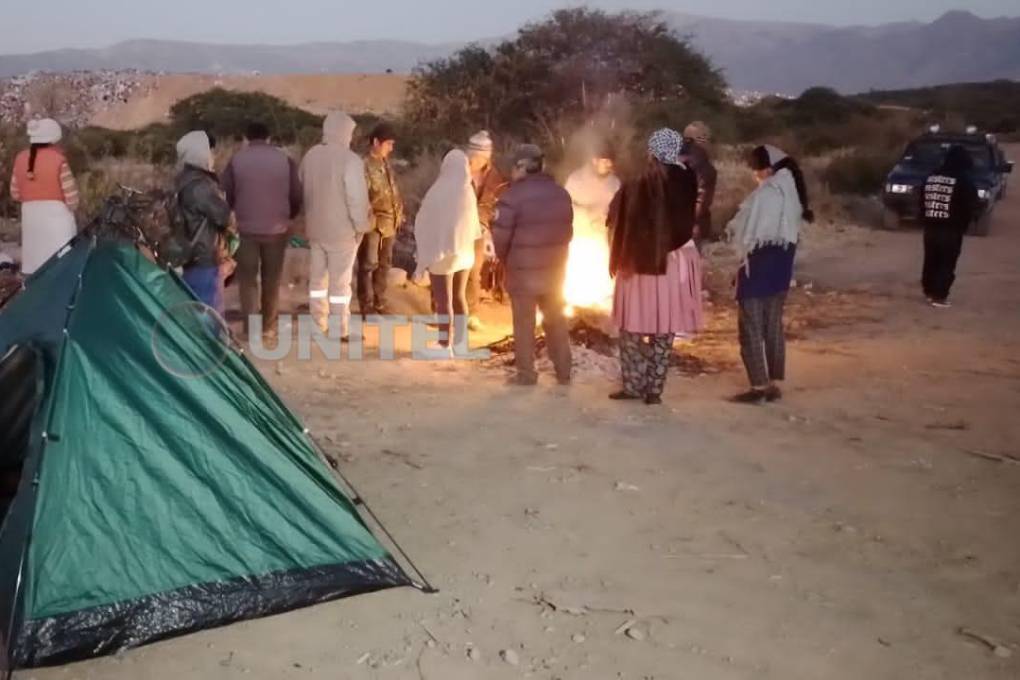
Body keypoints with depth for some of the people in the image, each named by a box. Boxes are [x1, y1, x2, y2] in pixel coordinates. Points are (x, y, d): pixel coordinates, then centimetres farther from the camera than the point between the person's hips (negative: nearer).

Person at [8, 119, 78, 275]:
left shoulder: (21, 159, 6)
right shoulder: (57, 159, -10)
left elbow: (15, 193, 12)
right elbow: (70, 193, -9)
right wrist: (71, 208, 10)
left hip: (30, 215, 5)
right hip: (56, 214, -5)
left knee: (35, 266, 10)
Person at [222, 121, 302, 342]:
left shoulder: (236, 160, -1)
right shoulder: (284, 159, 0)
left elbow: (226, 196, 1)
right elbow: (297, 195, 1)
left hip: (246, 228, -1)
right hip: (277, 229, 1)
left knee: (247, 279, 8)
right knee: (272, 280, 12)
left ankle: (251, 328, 4)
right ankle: (269, 327, 16)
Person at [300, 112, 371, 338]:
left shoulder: (310, 156, 4)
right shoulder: (350, 160, -18)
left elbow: (302, 191, 12)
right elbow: (357, 198, -20)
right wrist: (361, 227, -8)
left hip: (315, 228, 6)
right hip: (341, 230, -6)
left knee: (317, 278, 14)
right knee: (340, 281, 2)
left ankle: (318, 326, 21)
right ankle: (341, 331, 8)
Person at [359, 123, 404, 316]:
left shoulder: (386, 164, 10)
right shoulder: (364, 166, -14)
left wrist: (399, 214, 12)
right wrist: (369, 220, -18)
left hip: (390, 223, 8)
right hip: (373, 224, -8)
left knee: (384, 264, 14)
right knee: (368, 265, 0)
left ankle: (379, 302, 25)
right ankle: (367, 306, 7)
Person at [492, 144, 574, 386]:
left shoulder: (514, 195, -16)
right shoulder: (561, 193, 4)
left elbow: (501, 235, -15)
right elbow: (568, 230, 10)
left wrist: (504, 258, 4)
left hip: (523, 270, -5)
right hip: (555, 268, 6)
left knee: (524, 323, 6)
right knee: (556, 320, 16)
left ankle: (526, 374, 10)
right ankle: (564, 372, 22)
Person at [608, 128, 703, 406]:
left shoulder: (634, 189, -14)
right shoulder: (686, 185, -7)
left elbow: (618, 228, -6)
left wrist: (618, 261, 8)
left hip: (639, 266, -2)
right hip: (673, 266, 2)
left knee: (633, 329, 12)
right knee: (664, 332, 9)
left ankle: (634, 386, 14)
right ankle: (654, 390, 11)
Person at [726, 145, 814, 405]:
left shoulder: (765, 194, -18)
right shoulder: (793, 191, 7)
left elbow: (744, 228, -15)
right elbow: (793, 227, 10)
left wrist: (730, 230, 3)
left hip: (759, 262, -8)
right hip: (782, 262, 8)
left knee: (751, 325, 0)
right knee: (773, 325, 14)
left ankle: (759, 387, 0)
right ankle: (773, 384, 18)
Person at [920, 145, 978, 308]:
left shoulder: (931, 178, 8)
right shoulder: (964, 180, -9)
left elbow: (922, 200, 12)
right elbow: (970, 206, -7)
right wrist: (963, 225, 6)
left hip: (931, 226, 5)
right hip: (951, 229, -5)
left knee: (931, 261, 15)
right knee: (947, 264, 1)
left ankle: (929, 292, 24)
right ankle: (939, 297, -2)